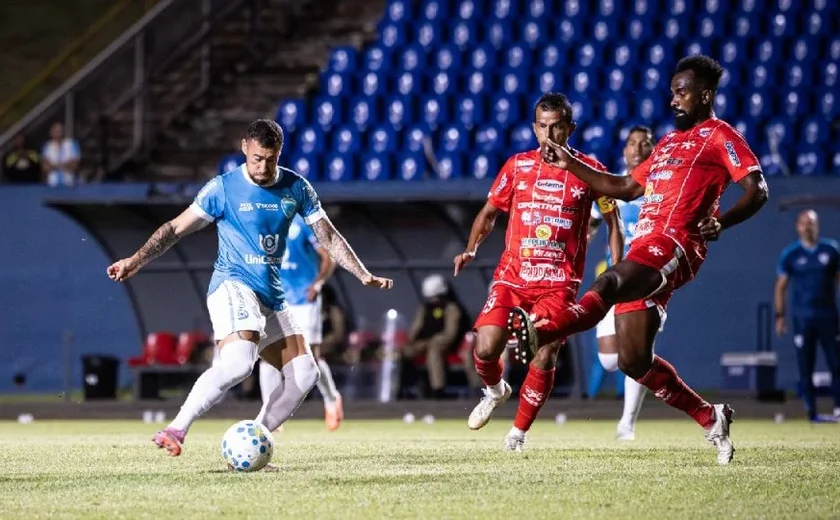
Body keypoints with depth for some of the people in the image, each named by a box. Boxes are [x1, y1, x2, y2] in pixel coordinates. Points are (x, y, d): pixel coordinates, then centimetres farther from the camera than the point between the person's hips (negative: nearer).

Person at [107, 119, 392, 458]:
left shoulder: (296, 188, 7)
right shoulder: (223, 188, -5)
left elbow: (327, 236, 12)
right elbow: (176, 228, 1)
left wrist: (364, 275, 4)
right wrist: (137, 260, -7)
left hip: (272, 296, 6)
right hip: (232, 285, -6)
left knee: (304, 374, -4)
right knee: (238, 362, -31)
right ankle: (175, 430, -28)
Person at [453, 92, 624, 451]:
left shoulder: (588, 170, 2)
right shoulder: (518, 166, 7)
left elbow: (612, 219, 12)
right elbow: (489, 212, 18)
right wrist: (471, 249, 2)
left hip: (559, 282, -1)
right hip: (512, 274, 2)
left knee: (544, 359, -11)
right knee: (486, 348, -14)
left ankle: (520, 430, 10)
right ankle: (495, 390, 21)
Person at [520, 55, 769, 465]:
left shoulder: (719, 135, 6)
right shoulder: (669, 142, 31)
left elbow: (757, 191, -4)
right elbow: (626, 188, 36)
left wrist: (720, 222, -21)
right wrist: (570, 165, 28)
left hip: (675, 244, -9)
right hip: (646, 245, 9)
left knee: (607, 286, -36)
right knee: (634, 362, 2)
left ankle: (539, 331, -59)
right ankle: (709, 418, 13)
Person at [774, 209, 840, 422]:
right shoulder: (790, 254, 2)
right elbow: (781, 286, 6)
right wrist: (780, 315, 0)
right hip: (802, 318, -1)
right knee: (806, 367, 0)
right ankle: (812, 411, 4)